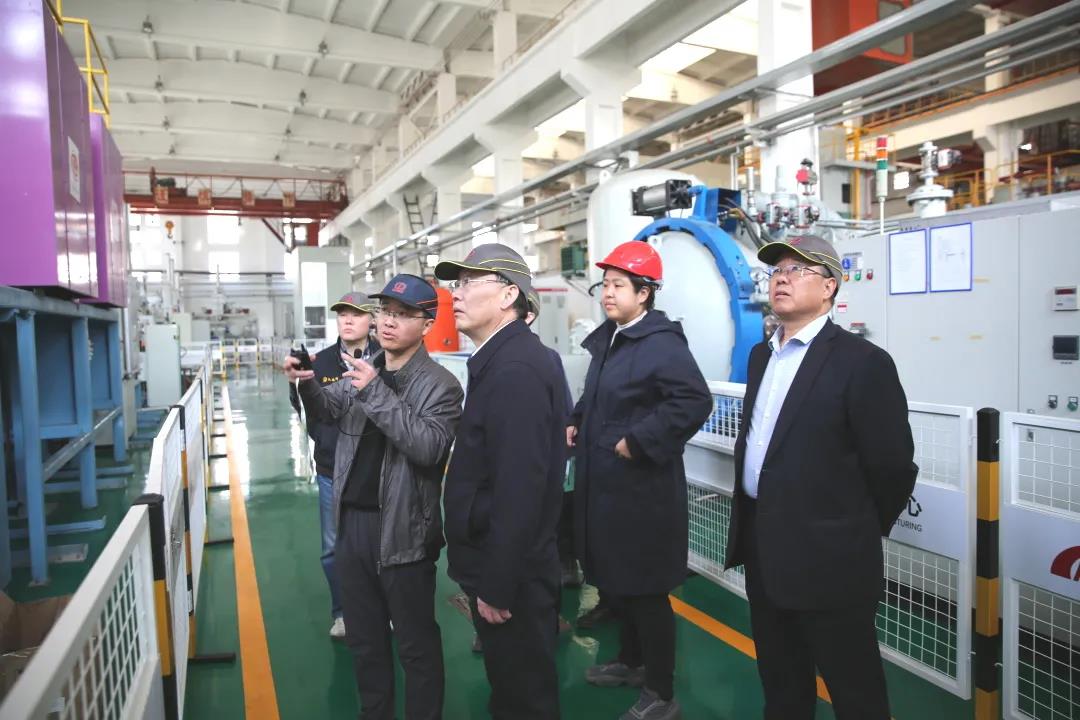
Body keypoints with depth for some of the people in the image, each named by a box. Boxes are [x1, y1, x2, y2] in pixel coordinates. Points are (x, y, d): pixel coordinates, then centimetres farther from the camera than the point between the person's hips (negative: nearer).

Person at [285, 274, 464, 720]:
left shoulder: (440, 385, -12)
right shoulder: (362, 372, 8)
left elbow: (429, 447, -23)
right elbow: (326, 411, 9)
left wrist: (377, 392, -27)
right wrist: (306, 383, -13)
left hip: (402, 530, -6)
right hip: (352, 521, 6)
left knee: (415, 644, 8)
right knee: (363, 638, 21)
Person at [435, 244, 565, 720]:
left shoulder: (515, 369, -23)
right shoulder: (501, 360, 9)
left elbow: (520, 487, -28)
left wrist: (496, 585, -22)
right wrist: (485, 575, 16)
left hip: (511, 575, -9)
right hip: (499, 565, 9)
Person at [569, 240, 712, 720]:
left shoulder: (662, 342, -17)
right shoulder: (607, 339, 10)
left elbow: (696, 402, -28)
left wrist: (639, 441, -25)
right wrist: (577, 423, 8)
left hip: (643, 488, -9)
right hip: (604, 483, 9)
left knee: (646, 589, 4)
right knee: (613, 580, 22)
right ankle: (631, 660, 44)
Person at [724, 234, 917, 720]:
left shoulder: (863, 361, -15)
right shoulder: (761, 354, 9)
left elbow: (893, 466, -14)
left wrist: (858, 534, -2)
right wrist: (755, 523, 14)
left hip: (827, 559, -7)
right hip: (762, 551, 7)